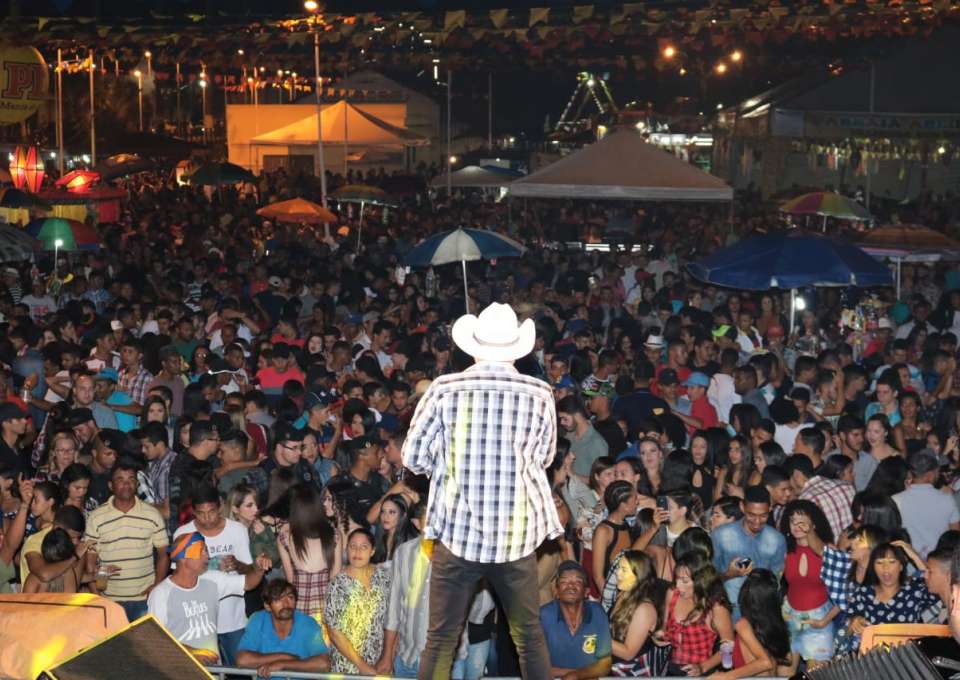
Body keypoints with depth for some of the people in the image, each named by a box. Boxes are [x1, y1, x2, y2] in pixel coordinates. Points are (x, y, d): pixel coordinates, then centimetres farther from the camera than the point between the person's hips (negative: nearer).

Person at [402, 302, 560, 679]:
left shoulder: (444, 389, -7)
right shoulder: (539, 393, -4)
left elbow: (413, 457, -2)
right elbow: (543, 458, 7)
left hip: (458, 530, -1)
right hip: (517, 533, 1)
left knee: (440, 639, 8)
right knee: (530, 637, 16)